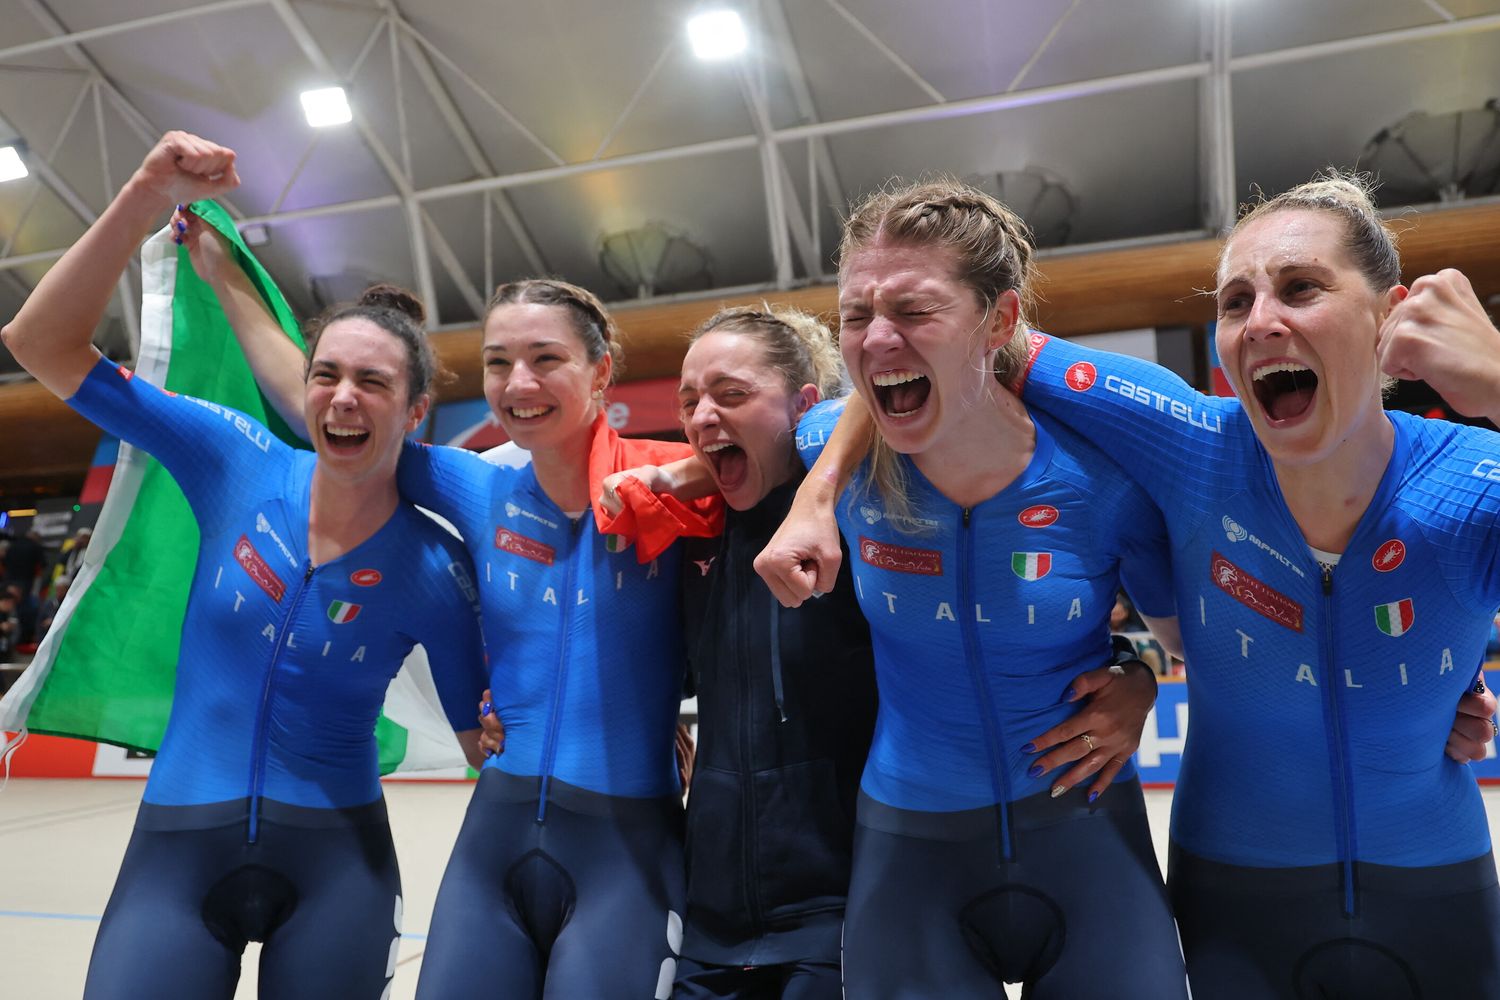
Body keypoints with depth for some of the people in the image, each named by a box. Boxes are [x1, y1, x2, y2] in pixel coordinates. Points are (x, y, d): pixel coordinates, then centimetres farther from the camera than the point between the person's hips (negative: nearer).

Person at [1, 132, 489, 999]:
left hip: (335, 859, -1)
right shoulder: (242, 464, -8)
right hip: (176, 847, 1)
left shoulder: (435, 571, -11)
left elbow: (480, 730, 1)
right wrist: (150, 198, -20)